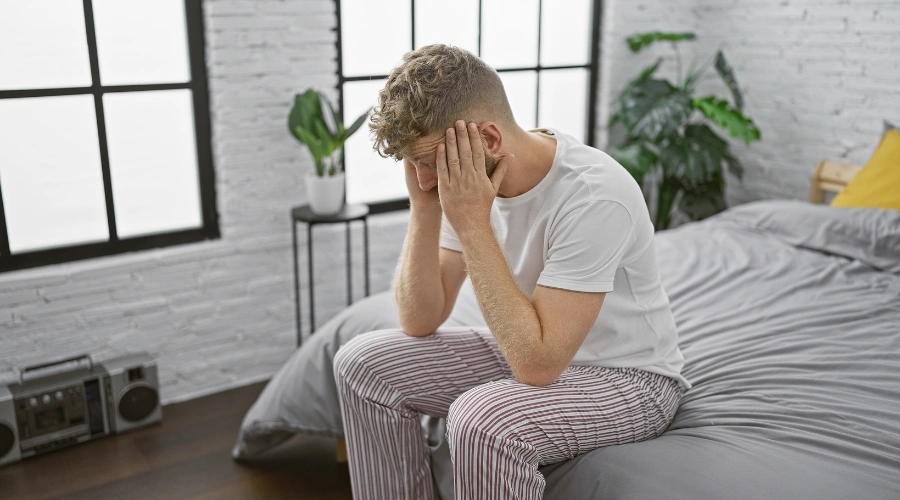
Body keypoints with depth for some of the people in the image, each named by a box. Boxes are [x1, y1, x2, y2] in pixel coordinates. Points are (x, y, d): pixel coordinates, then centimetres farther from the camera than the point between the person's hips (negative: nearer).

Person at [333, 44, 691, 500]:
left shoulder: (593, 197, -30)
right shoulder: (466, 181, -9)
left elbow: (538, 362, -33)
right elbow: (420, 322, -7)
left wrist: (472, 224, -33)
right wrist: (424, 207, -20)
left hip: (627, 378, -6)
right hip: (537, 353, 7)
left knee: (482, 420, -35)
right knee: (364, 364, -3)